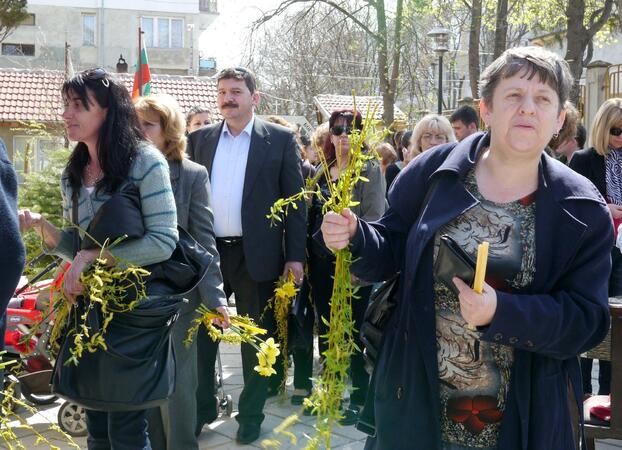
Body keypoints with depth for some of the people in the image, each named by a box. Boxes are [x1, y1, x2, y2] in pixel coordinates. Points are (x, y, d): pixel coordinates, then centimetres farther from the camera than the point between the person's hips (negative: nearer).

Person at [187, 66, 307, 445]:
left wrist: (295, 255, -7)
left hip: (257, 254, -3)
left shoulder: (280, 139, 0)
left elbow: (295, 200, -2)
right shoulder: (200, 139, 9)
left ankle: (251, 414, 24)